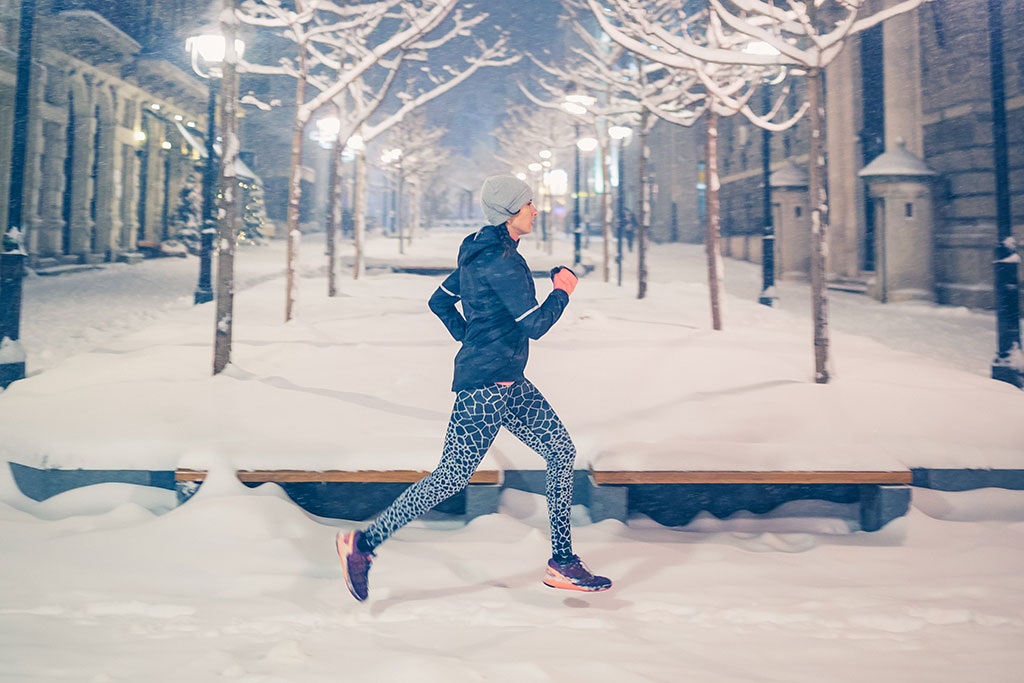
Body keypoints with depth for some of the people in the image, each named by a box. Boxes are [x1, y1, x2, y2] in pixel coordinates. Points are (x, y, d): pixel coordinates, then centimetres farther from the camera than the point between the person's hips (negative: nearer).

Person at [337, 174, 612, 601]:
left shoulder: (481, 253, 13)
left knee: (562, 452, 9)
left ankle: (562, 563, 15)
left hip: (508, 383, 10)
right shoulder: (501, 261, -18)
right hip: (486, 385, -10)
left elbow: (439, 302, 20)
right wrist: (562, 291, -4)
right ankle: (363, 544, 5)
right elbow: (535, 325, -19)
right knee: (453, 476, -5)